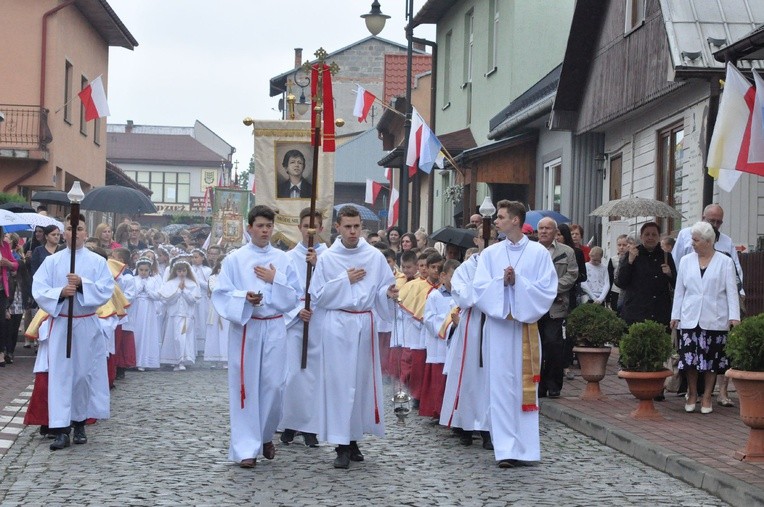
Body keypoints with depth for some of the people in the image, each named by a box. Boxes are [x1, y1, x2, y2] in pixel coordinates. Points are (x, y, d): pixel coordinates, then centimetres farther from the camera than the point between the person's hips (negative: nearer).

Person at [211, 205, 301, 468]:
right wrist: (244, 298, -20)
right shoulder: (234, 259, 1)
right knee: (245, 386, -2)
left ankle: (266, 436, 25)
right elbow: (221, 295, -3)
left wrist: (275, 280, -8)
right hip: (245, 327, -2)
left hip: (274, 328, 2)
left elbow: (293, 297, 6)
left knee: (273, 385, 1)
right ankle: (246, 448, 3)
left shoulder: (283, 259, 7)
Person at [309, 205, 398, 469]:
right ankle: (342, 445, -3)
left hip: (364, 323, 2)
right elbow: (317, 295, -1)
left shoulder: (375, 257, 4)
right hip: (336, 323, -2)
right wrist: (345, 280, -8)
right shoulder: (327, 259, 2)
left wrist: (389, 293, -15)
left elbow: (382, 291, 7)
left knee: (362, 380, 5)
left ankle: (354, 439, 17)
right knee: (338, 381, -5)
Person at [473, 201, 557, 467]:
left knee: (525, 386, 2)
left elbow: (547, 290, -5)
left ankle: (524, 448, 8)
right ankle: (506, 449, 1)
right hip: (498, 326, 1)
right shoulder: (490, 253, 8)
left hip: (526, 326, -1)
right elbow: (480, 289, 1)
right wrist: (501, 282, -14)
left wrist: (518, 282, -13)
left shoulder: (539, 253, 2)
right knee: (501, 386, -1)